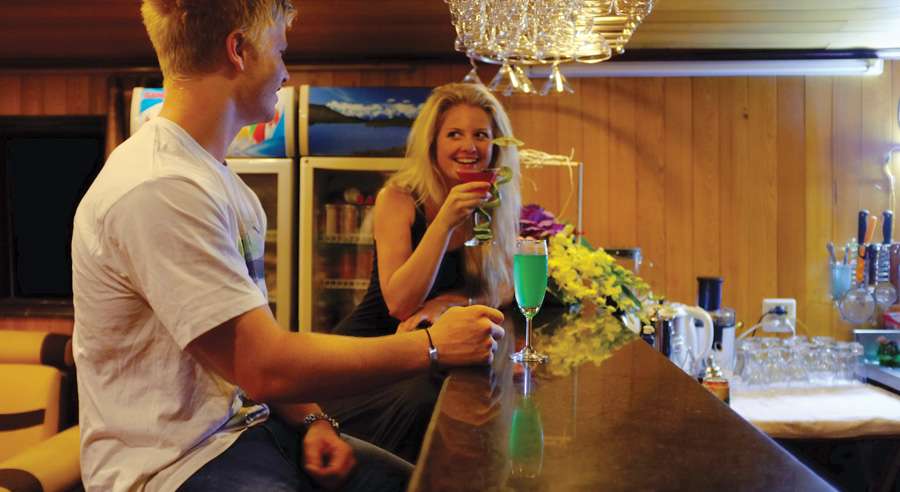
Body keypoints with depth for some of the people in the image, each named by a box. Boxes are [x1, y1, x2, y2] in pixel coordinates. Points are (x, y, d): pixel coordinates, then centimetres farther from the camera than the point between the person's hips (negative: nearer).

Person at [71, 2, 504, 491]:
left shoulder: (216, 176, 10)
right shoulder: (161, 189, -22)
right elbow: (266, 367, -24)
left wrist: (309, 419, -2)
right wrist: (432, 344, -16)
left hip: (245, 425, 9)